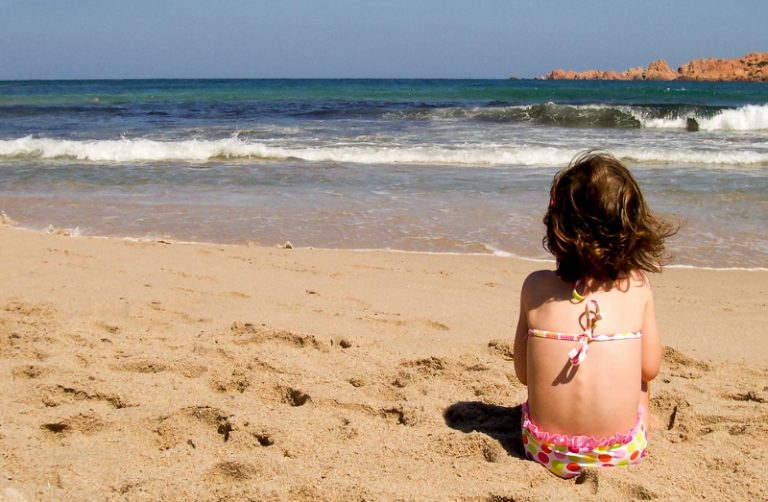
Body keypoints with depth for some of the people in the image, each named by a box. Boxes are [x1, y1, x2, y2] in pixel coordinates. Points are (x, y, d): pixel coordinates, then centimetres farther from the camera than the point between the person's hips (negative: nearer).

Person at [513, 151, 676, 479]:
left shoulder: (535, 286, -7)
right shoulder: (637, 286, -7)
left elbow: (522, 373, 0)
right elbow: (650, 368, 1)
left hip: (546, 452, 0)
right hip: (622, 452, 0)